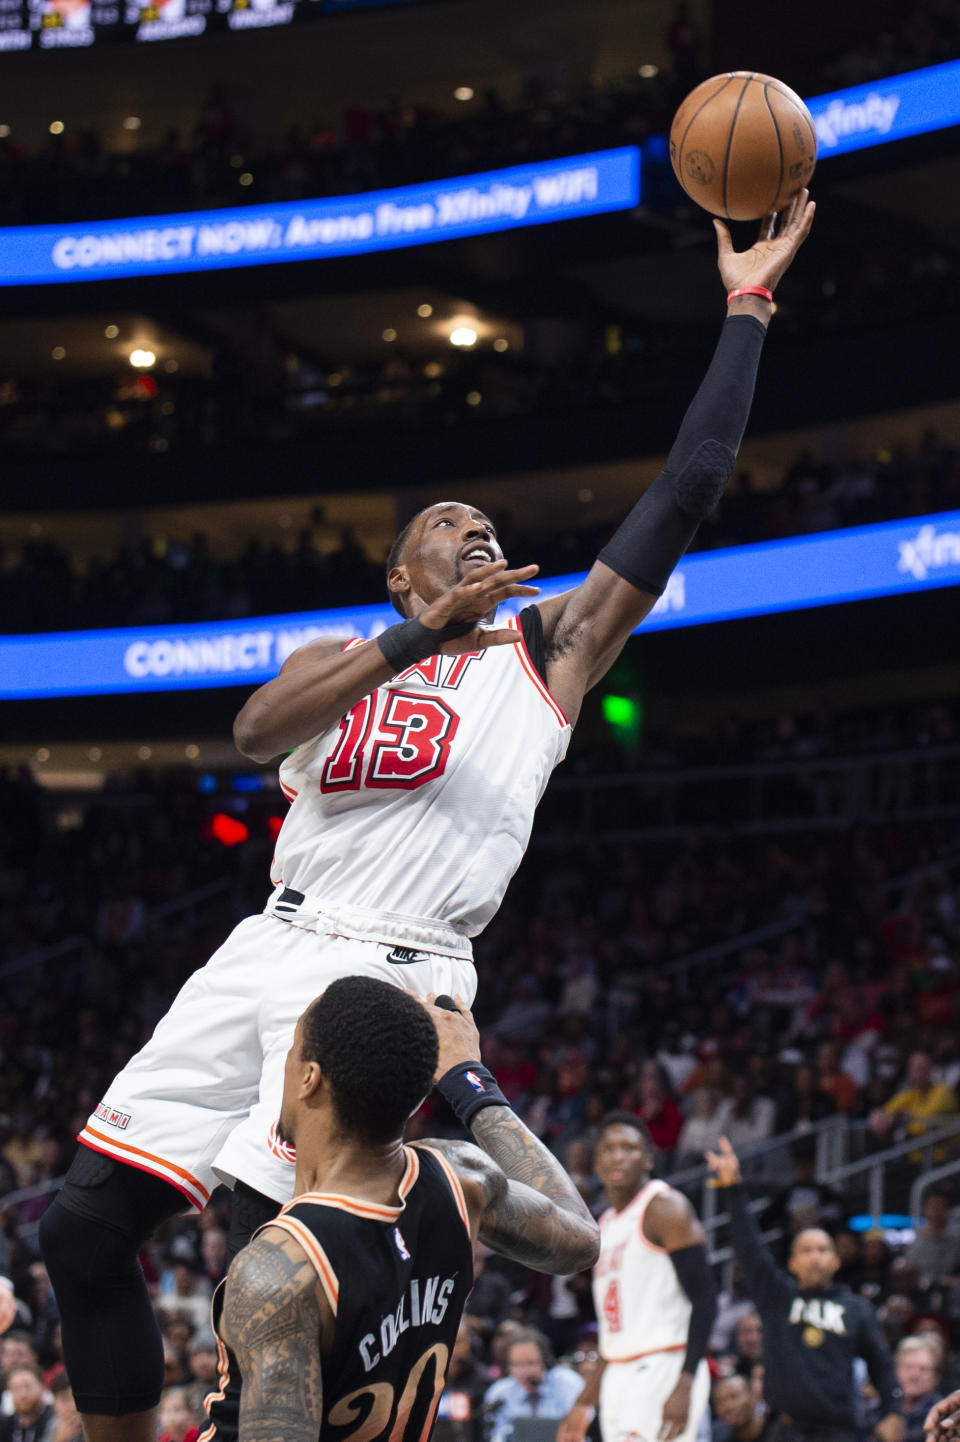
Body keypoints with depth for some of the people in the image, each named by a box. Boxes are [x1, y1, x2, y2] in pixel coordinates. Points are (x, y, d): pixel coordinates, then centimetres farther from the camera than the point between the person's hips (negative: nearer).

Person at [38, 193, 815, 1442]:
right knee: (84, 1222, 1)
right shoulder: (344, 656, 20)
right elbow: (257, 728, -5)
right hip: (270, 950, 4)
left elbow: (687, 493, 7)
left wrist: (748, 309, 7)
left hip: (391, 976, -4)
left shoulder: (549, 649, 13)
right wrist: (419, 638, -14)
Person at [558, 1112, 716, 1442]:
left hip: (664, 1370, -9)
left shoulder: (665, 1208, -6)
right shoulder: (604, 1226, 20)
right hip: (619, 1378, 9)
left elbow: (704, 1299, -15)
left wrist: (685, 1385, -24)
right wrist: (585, 1403, 22)